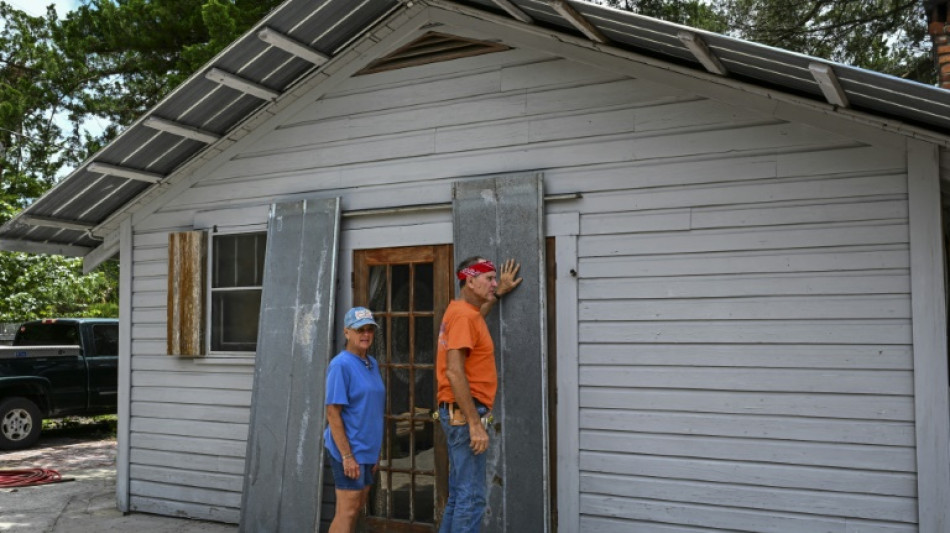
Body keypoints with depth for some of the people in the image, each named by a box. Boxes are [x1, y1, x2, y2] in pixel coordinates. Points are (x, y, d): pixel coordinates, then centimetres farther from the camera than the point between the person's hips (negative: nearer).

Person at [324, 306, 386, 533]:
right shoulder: (341, 365, -15)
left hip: (367, 449, 8)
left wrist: (376, 452, 17)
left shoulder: (373, 364, 10)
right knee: (348, 510, -3)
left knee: (358, 507, 15)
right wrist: (347, 456, -19)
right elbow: (332, 414, -17)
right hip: (349, 450, -8)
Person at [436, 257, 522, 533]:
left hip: (459, 412, 10)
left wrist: (499, 293, 40)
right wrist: (475, 424, -24)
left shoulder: (461, 310, 14)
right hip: (464, 412, -10)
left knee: (458, 495, 16)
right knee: (471, 497, -8)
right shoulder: (463, 315, -15)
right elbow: (454, 372, -23)